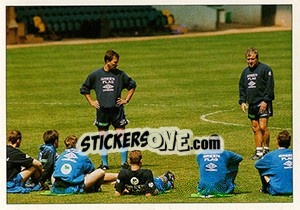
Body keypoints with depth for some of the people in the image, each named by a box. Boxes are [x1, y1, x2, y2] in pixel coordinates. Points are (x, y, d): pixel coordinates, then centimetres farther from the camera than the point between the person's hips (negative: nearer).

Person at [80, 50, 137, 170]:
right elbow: (84, 89, 14)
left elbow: (132, 85, 18)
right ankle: (104, 164, 11)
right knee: (103, 137, 4)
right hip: (102, 110, 0)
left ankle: (124, 162, 4)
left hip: (117, 109, 0)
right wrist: (91, 102, 8)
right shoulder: (95, 75, 1)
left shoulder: (120, 74, 3)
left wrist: (126, 100, 10)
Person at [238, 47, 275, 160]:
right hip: (252, 104, 6)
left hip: (263, 104, -6)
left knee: (263, 127, -11)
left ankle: (266, 149, 1)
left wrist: (265, 101, -16)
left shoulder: (265, 69, -6)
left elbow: (269, 86, -10)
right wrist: (242, 101, 7)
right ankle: (258, 151, 9)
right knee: (255, 128, 6)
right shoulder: (245, 71, 14)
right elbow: (242, 87, 19)